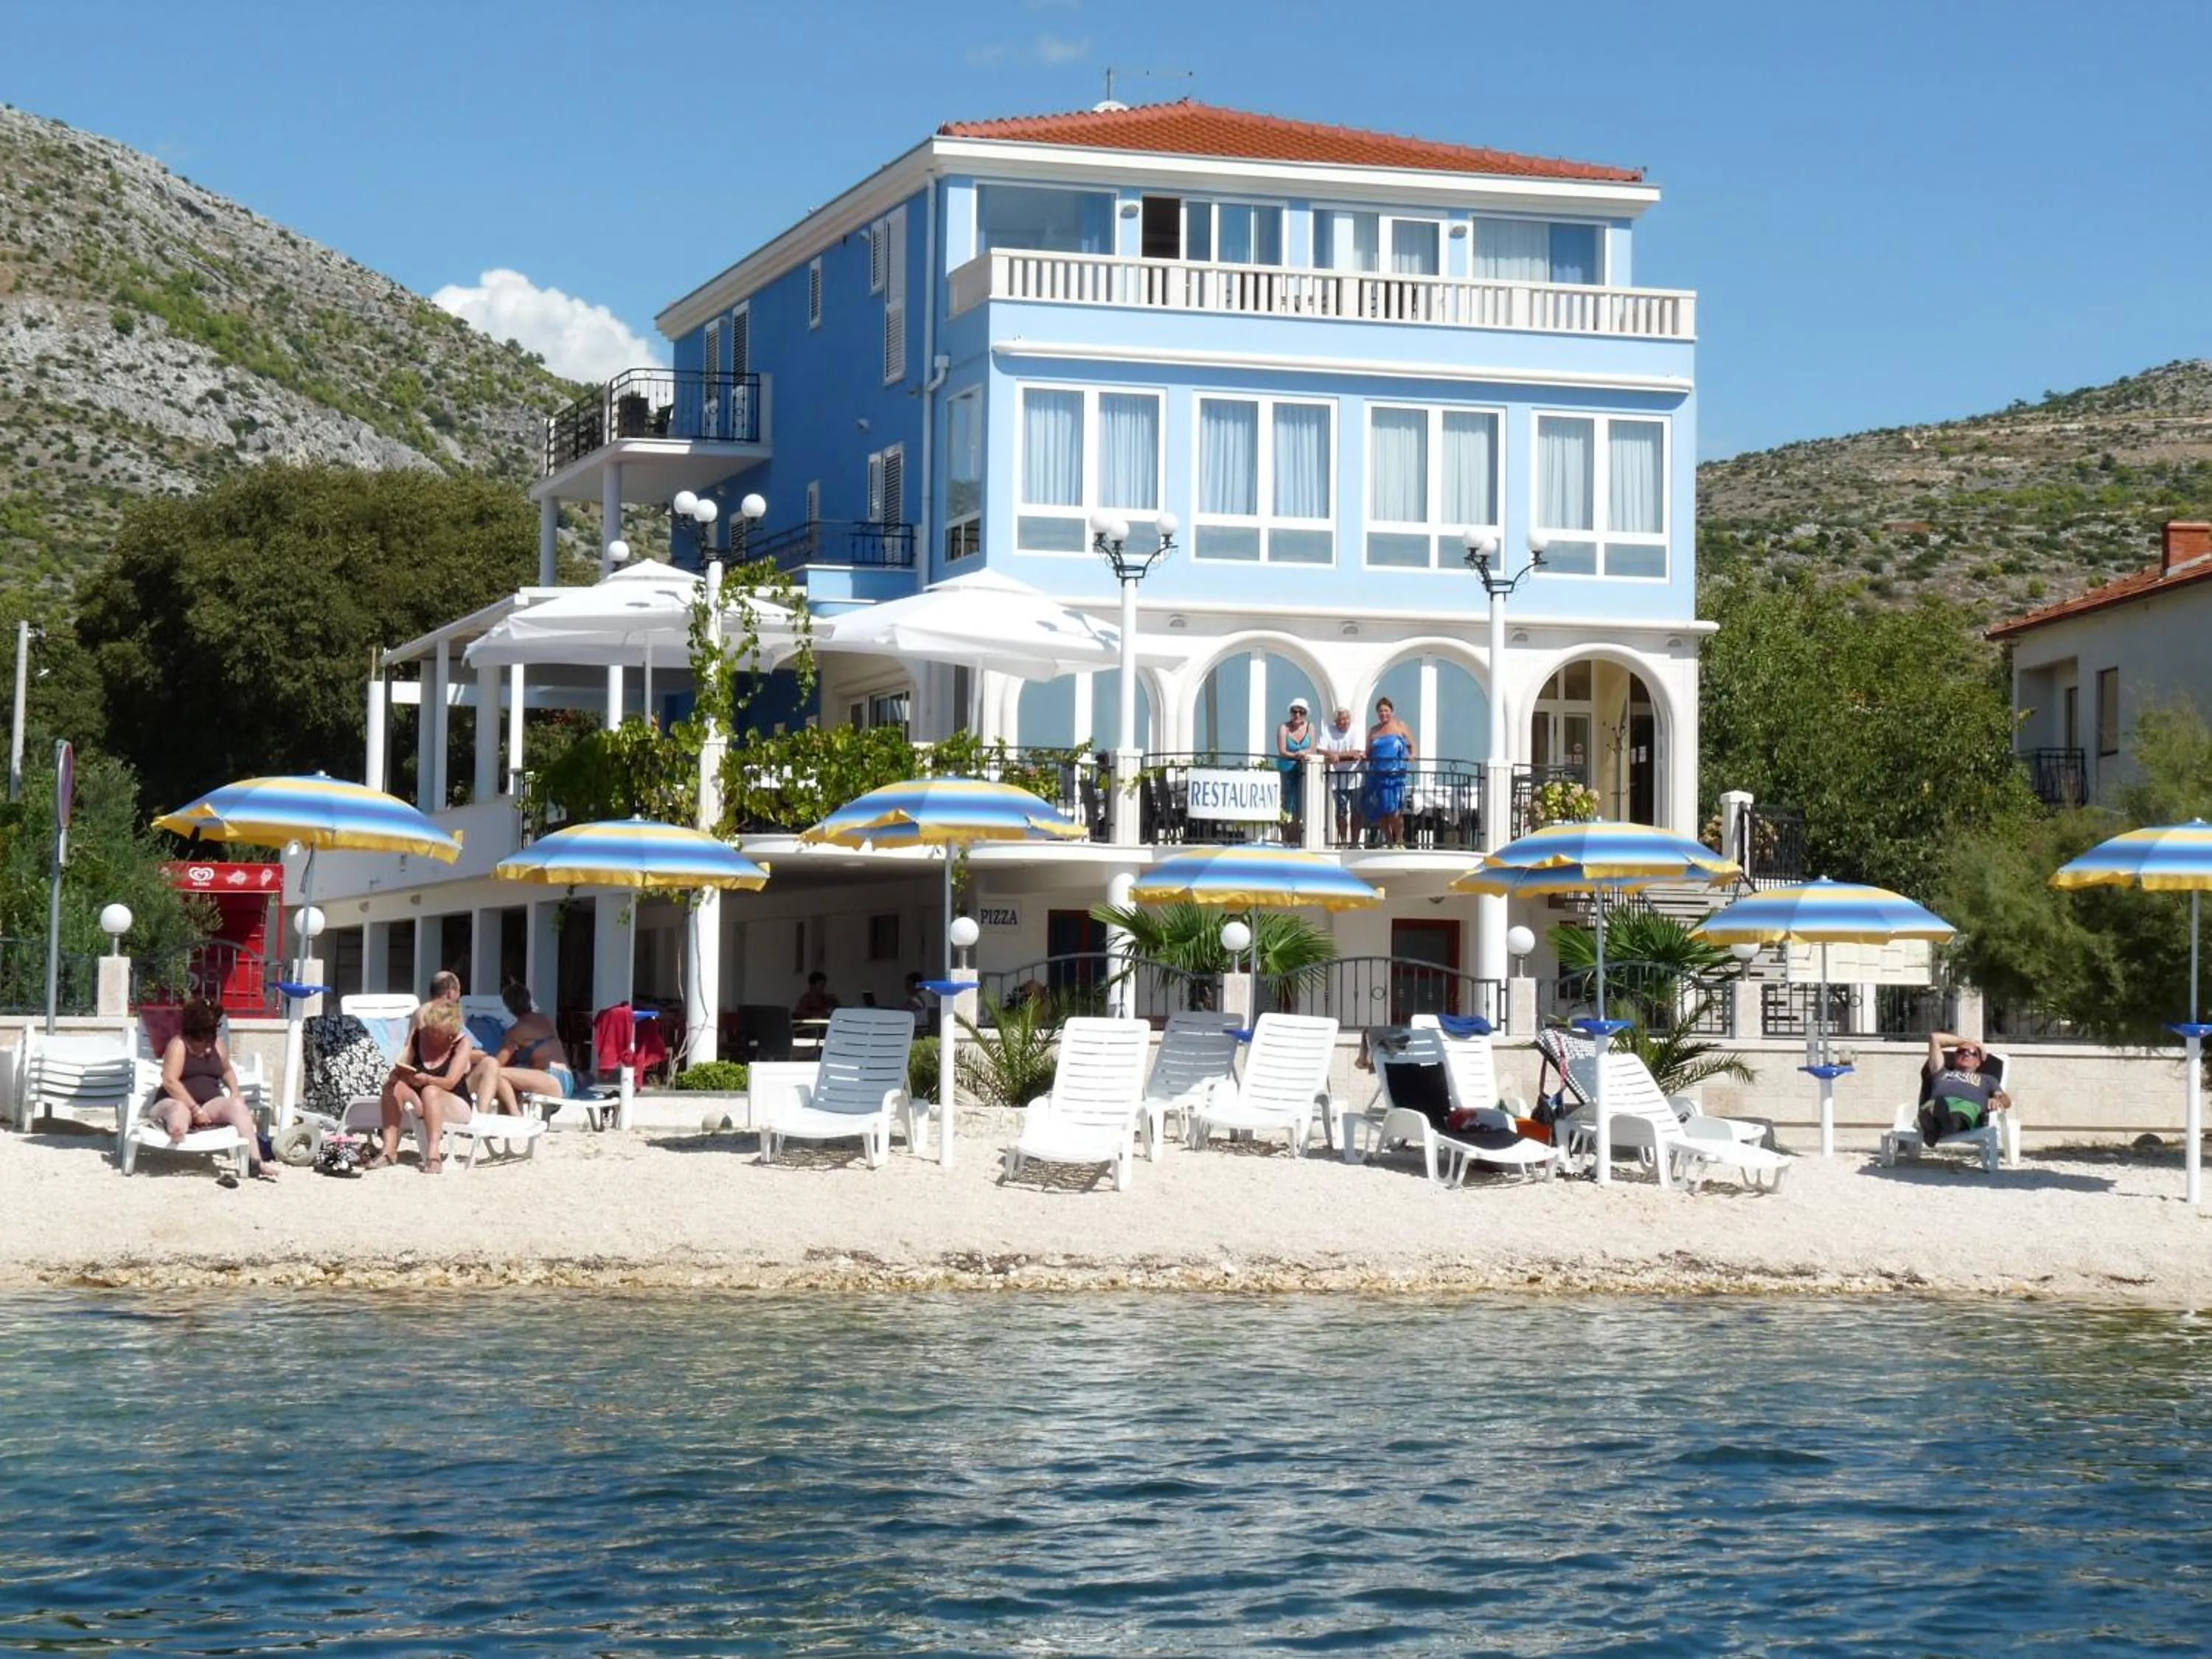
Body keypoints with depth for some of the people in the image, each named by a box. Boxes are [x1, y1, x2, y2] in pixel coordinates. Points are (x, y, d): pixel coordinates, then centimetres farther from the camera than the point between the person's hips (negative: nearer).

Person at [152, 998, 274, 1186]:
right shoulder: (179, 1044, -6)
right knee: (179, 1110, -40)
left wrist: (235, 1092, 11)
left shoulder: (216, 1044, 13)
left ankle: (254, 1162, -36)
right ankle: (177, 1133, -80)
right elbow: (170, 1081, -17)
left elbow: (227, 1071, 32)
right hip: (177, 1102, -5)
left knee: (237, 1105, -23)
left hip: (210, 1105, 5)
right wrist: (196, 1110, -22)